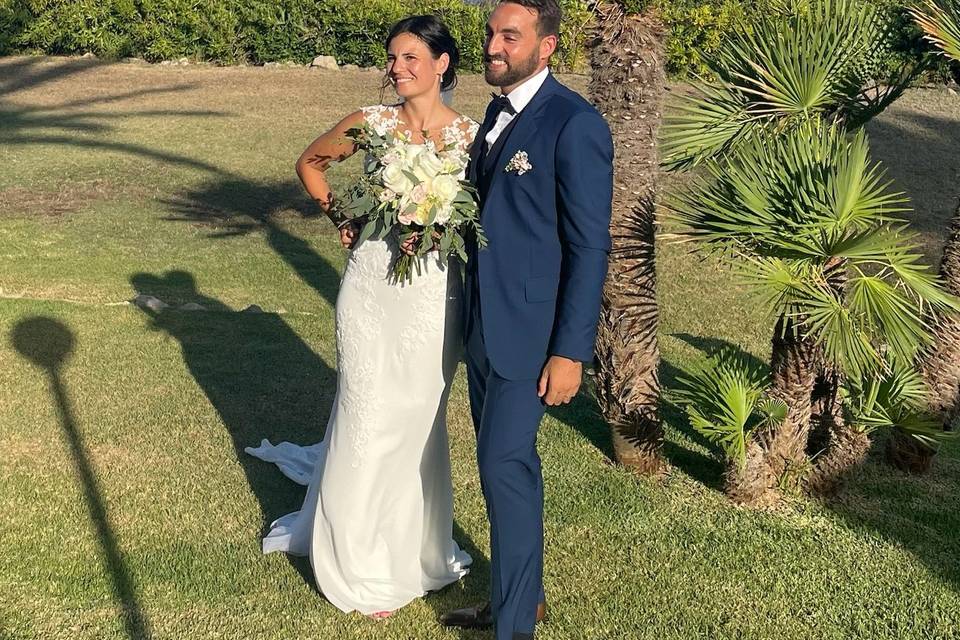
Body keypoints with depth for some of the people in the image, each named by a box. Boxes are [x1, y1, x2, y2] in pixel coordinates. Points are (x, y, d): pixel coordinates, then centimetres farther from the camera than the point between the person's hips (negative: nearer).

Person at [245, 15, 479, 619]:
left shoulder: (470, 135, -4)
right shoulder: (372, 122, -2)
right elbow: (309, 162, 15)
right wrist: (340, 214, 4)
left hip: (435, 295, 0)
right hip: (371, 287, 1)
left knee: (418, 418, 13)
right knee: (368, 415, 7)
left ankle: (412, 544, 37)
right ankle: (366, 565, 27)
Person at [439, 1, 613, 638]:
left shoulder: (575, 124, -15)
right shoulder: (498, 114, 12)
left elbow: (589, 246, -16)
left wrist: (570, 351, -18)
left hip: (530, 330, -8)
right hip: (484, 324, 8)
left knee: (506, 464, -6)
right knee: (501, 462, 15)